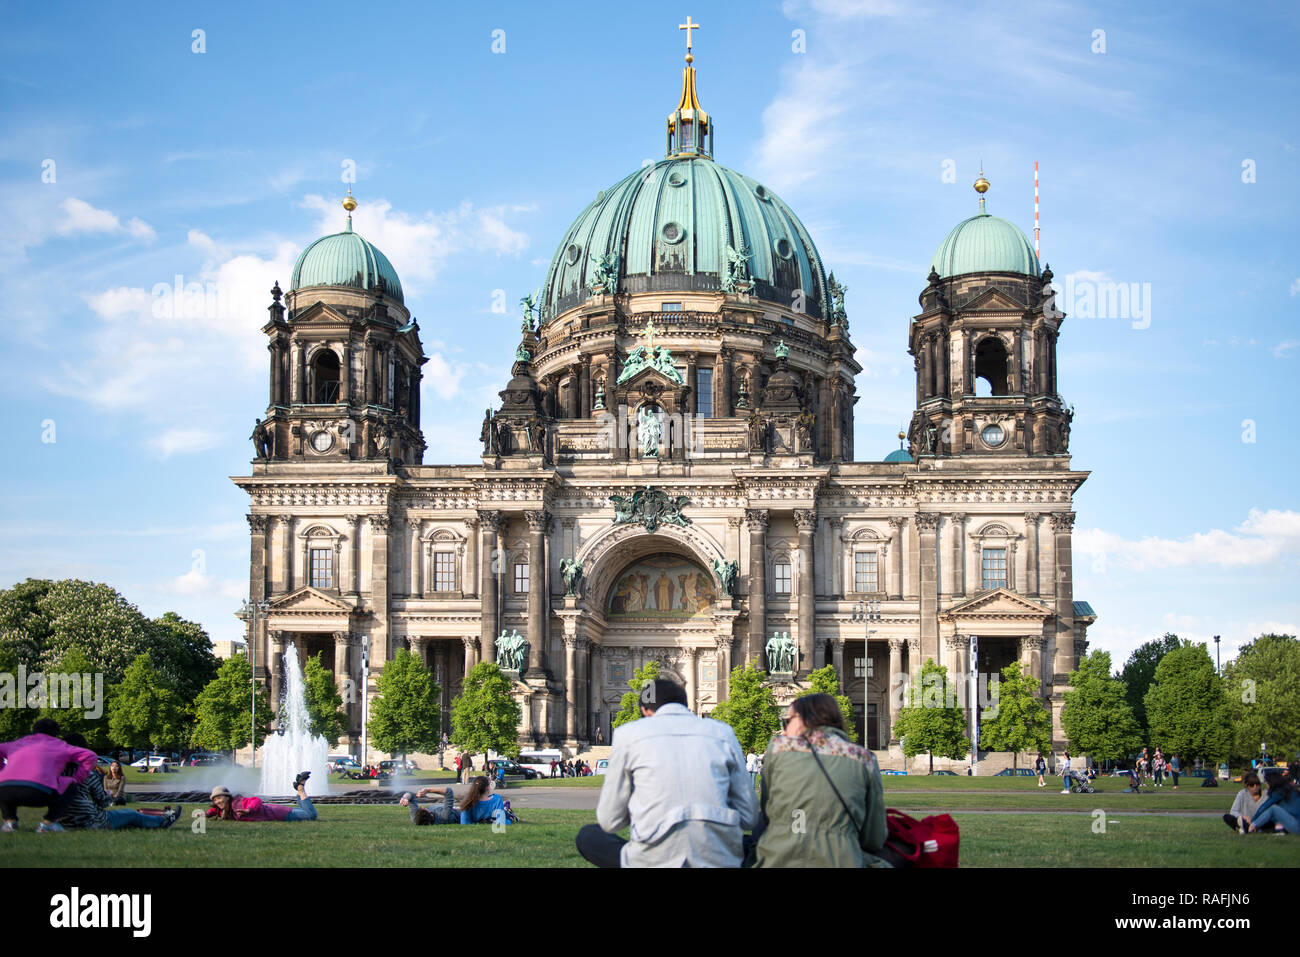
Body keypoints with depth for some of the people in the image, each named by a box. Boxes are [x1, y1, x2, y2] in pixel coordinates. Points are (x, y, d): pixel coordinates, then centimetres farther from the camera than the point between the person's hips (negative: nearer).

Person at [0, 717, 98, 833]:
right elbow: (90, 756, 20)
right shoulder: (58, 745, 28)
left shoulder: (19, 743, 36)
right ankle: (48, 822, 6)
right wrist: (76, 779, 27)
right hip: (39, 792, -4)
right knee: (70, 786, 23)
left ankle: (10, 820, 14)